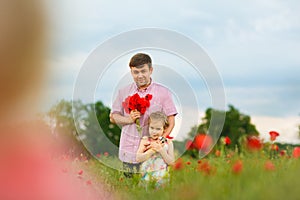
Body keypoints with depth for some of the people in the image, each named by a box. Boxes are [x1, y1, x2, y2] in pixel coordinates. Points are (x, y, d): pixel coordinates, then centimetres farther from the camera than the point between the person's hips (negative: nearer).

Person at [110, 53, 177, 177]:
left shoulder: (163, 92, 2)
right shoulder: (124, 92, 10)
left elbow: (170, 121, 0)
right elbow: (113, 117, 14)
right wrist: (128, 119, -7)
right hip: (129, 153, 2)